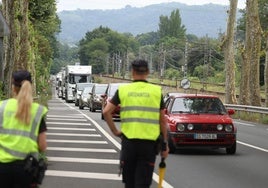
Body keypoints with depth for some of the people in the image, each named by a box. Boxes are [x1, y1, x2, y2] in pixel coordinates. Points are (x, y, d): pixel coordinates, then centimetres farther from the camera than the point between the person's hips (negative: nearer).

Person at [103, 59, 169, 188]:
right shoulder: (157, 91, 2)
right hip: (149, 142, -1)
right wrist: (165, 144, 9)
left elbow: (106, 112, -4)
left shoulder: (123, 90, 3)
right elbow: (162, 120, 3)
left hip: (128, 140, 1)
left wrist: (115, 131, 7)